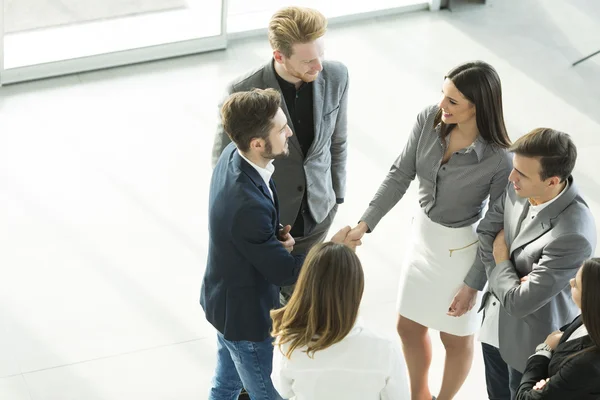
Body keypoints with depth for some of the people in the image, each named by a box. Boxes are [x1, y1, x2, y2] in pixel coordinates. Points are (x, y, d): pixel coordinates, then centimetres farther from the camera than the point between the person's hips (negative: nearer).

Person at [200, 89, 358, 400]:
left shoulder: (233, 155, -13)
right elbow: (284, 271, -27)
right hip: (245, 316, -8)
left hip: (223, 300, 8)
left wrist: (276, 235, -9)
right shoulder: (247, 205, -41)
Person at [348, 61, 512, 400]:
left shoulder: (499, 159, -29)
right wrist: (365, 225, -13)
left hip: (462, 248, -5)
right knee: (409, 327, 23)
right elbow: (400, 176, -7)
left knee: (456, 337, 18)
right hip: (424, 234, 6)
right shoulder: (429, 120, -17)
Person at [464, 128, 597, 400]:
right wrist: (472, 285, -10)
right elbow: (487, 230, 1)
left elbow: (519, 303, -31)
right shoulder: (520, 188, -17)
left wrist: (500, 260, -15)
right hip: (495, 323, 7)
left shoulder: (573, 236, -38)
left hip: (531, 341, -7)